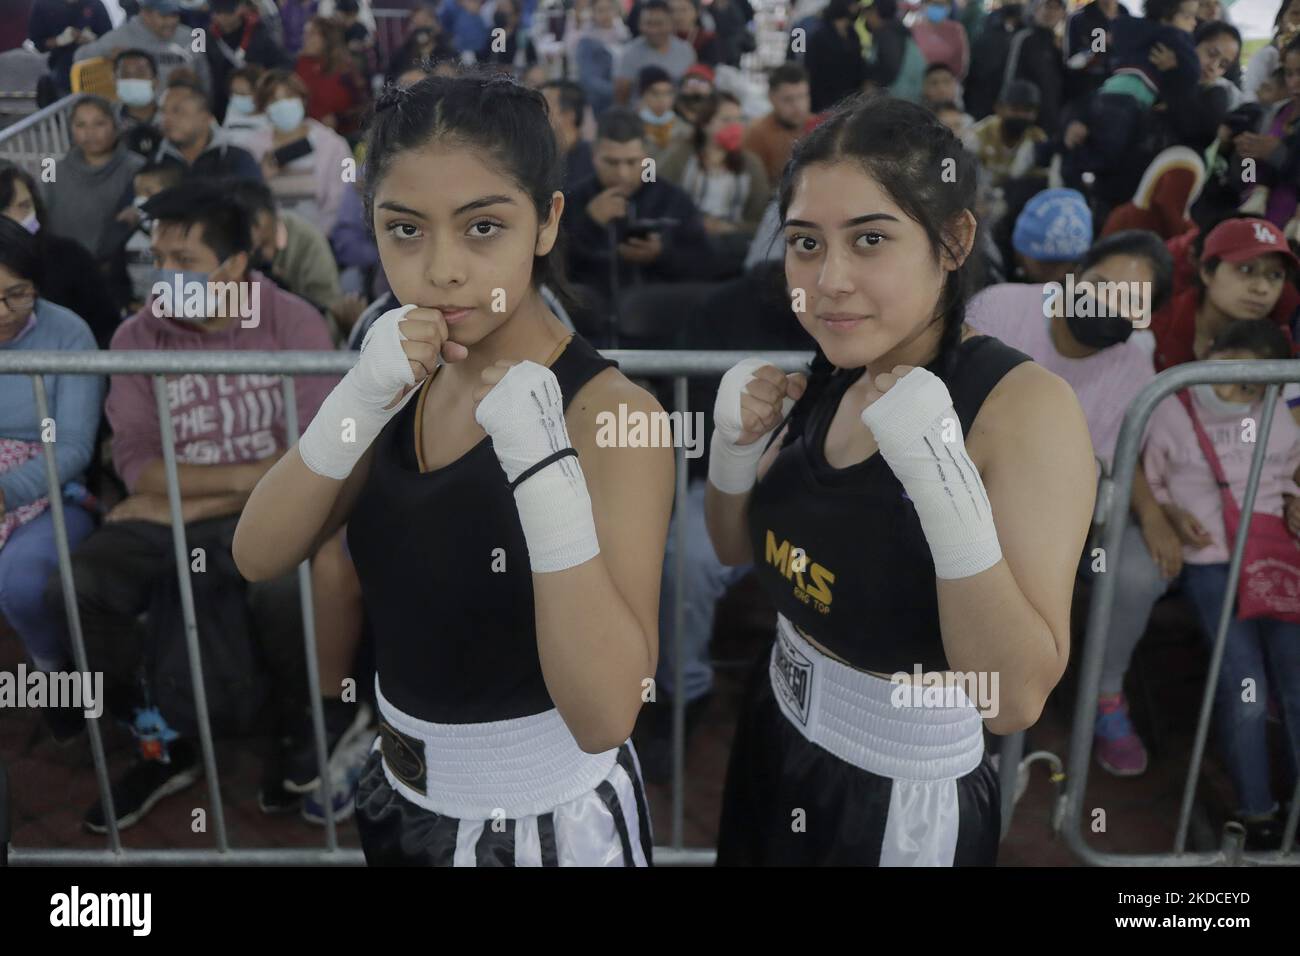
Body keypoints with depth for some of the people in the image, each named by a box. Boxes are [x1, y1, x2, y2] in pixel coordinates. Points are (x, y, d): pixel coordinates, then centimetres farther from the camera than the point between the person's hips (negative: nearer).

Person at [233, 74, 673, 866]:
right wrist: (359, 400, -24)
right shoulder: (405, 377, -2)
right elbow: (258, 558, -9)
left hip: (550, 821, -6)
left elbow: (605, 716, -28)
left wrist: (540, 461, -36)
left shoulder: (611, 412, -22)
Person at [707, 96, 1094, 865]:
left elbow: (1015, 700, -27)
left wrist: (944, 479, -37)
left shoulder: (1028, 404, -23)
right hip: (776, 733, 6)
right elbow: (739, 550, 9)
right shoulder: (828, 375, -4)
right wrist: (735, 442, -11)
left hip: (904, 793, -6)